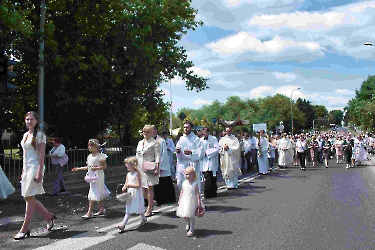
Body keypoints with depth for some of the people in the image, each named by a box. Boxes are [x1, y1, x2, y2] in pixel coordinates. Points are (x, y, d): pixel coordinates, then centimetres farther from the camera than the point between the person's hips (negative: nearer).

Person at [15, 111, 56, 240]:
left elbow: (41, 155, -14)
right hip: (26, 168, 8)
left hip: (35, 167, -8)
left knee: (29, 197, -3)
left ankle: (24, 229, 7)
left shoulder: (40, 135, -8)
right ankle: (49, 216, 23)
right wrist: (23, 171, 17)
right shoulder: (25, 134, 15)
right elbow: (25, 154, 19)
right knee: (28, 198, 9)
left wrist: (39, 173, -19)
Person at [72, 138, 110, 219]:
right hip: (92, 176, 8)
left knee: (94, 194, -9)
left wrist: (96, 168, -25)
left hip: (98, 176, -8)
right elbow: (88, 167, 19)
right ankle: (102, 210, 24)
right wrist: (78, 168, 14)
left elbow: (105, 166, -13)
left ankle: (89, 212, -7)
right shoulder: (89, 156, 11)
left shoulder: (99, 156, -12)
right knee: (98, 194, 14)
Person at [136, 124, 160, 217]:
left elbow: (157, 156, -8)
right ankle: (152, 202, 31)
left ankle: (149, 209, 8)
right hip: (140, 168, 6)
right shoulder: (140, 142, 16)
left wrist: (157, 167, -16)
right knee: (142, 188, 7)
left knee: (149, 188, -1)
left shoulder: (155, 143, -3)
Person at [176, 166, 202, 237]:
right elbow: (182, 192, 12)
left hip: (192, 201, -4)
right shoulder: (184, 183, 4)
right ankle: (188, 223, 42)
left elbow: (197, 193, -8)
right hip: (184, 201, 4)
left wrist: (199, 201, -12)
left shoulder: (195, 183, -8)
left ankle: (191, 230, 12)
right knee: (184, 215, 10)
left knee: (191, 216, -1)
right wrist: (179, 200, 12)